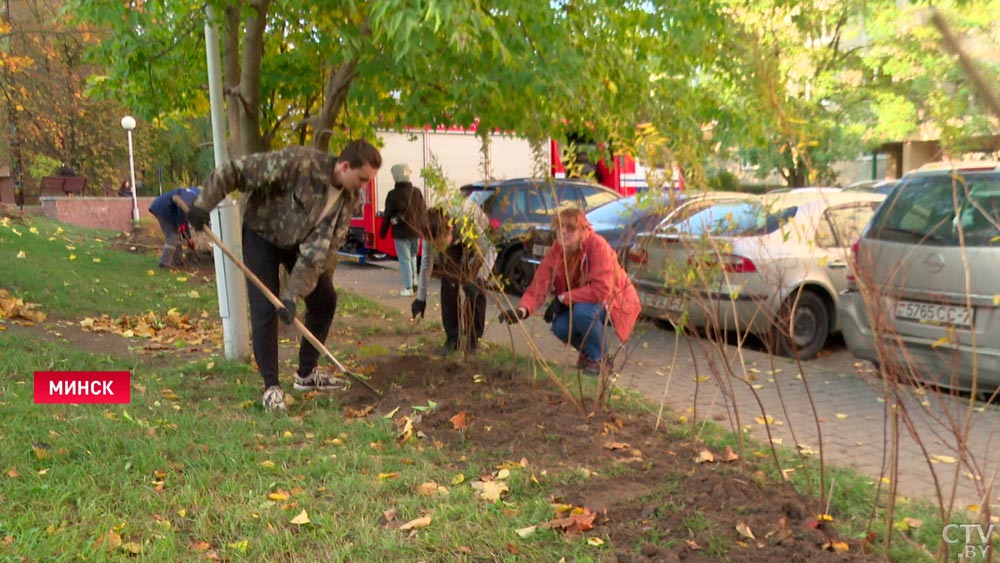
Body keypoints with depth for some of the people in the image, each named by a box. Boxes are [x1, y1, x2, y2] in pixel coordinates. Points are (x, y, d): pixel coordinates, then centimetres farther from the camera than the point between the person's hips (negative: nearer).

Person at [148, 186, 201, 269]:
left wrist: (188, 237, 26)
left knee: (176, 234, 16)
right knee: (173, 236, -7)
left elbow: (184, 219, 27)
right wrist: (181, 224, -23)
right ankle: (165, 263, -6)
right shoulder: (191, 194, -10)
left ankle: (177, 261, 21)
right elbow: (182, 206, -32)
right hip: (163, 209, -10)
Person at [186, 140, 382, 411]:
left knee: (324, 300, 3)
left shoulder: (350, 197, -18)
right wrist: (204, 204, -28)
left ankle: (306, 374, 20)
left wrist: (293, 294, -26)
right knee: (264, 310, -11)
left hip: (299, 241, 6)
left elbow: (321, 248, -22)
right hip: (262, 234, -5)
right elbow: (237, 170, -29)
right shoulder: (299, 163, -35)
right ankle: (271, 387, 1)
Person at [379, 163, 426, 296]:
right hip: (416, 231, 4)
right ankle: (414, 281, 16)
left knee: (404, 259, 0)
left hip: (401, 232, -4)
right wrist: (423, 228, 18)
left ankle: (408, 288, -2)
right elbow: (423, 211, 7)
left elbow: (387, 215, -6)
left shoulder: (393, 194, -10)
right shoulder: (416, 192, 2)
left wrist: (382, 232, 4)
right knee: (412, 256, 22)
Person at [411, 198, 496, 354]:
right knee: (448, 287, -13)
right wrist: (421, 298, -16)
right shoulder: (432, 232, -31)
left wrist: (479, 279, -43)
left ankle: (473, 338, 2)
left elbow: (487, 250, -32)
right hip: (453, 248, 3)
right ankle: (452, 337, -1)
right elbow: (426, 263, -20)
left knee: (476, 290, -14)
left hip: (477, 245, -3)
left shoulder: (469, 224, -44)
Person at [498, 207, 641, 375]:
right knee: (560, 327, -23)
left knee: (582, 311, -34)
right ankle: (587, 351, 10)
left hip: (613, 300, -5)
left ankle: (599, 359, -8)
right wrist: (522, 310, -39)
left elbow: (601, 289, -34)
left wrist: (562, 298, -29)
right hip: (580, 302, 5)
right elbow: (538, 286, -19)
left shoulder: (597, 246, -28)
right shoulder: (555, 252, -12)